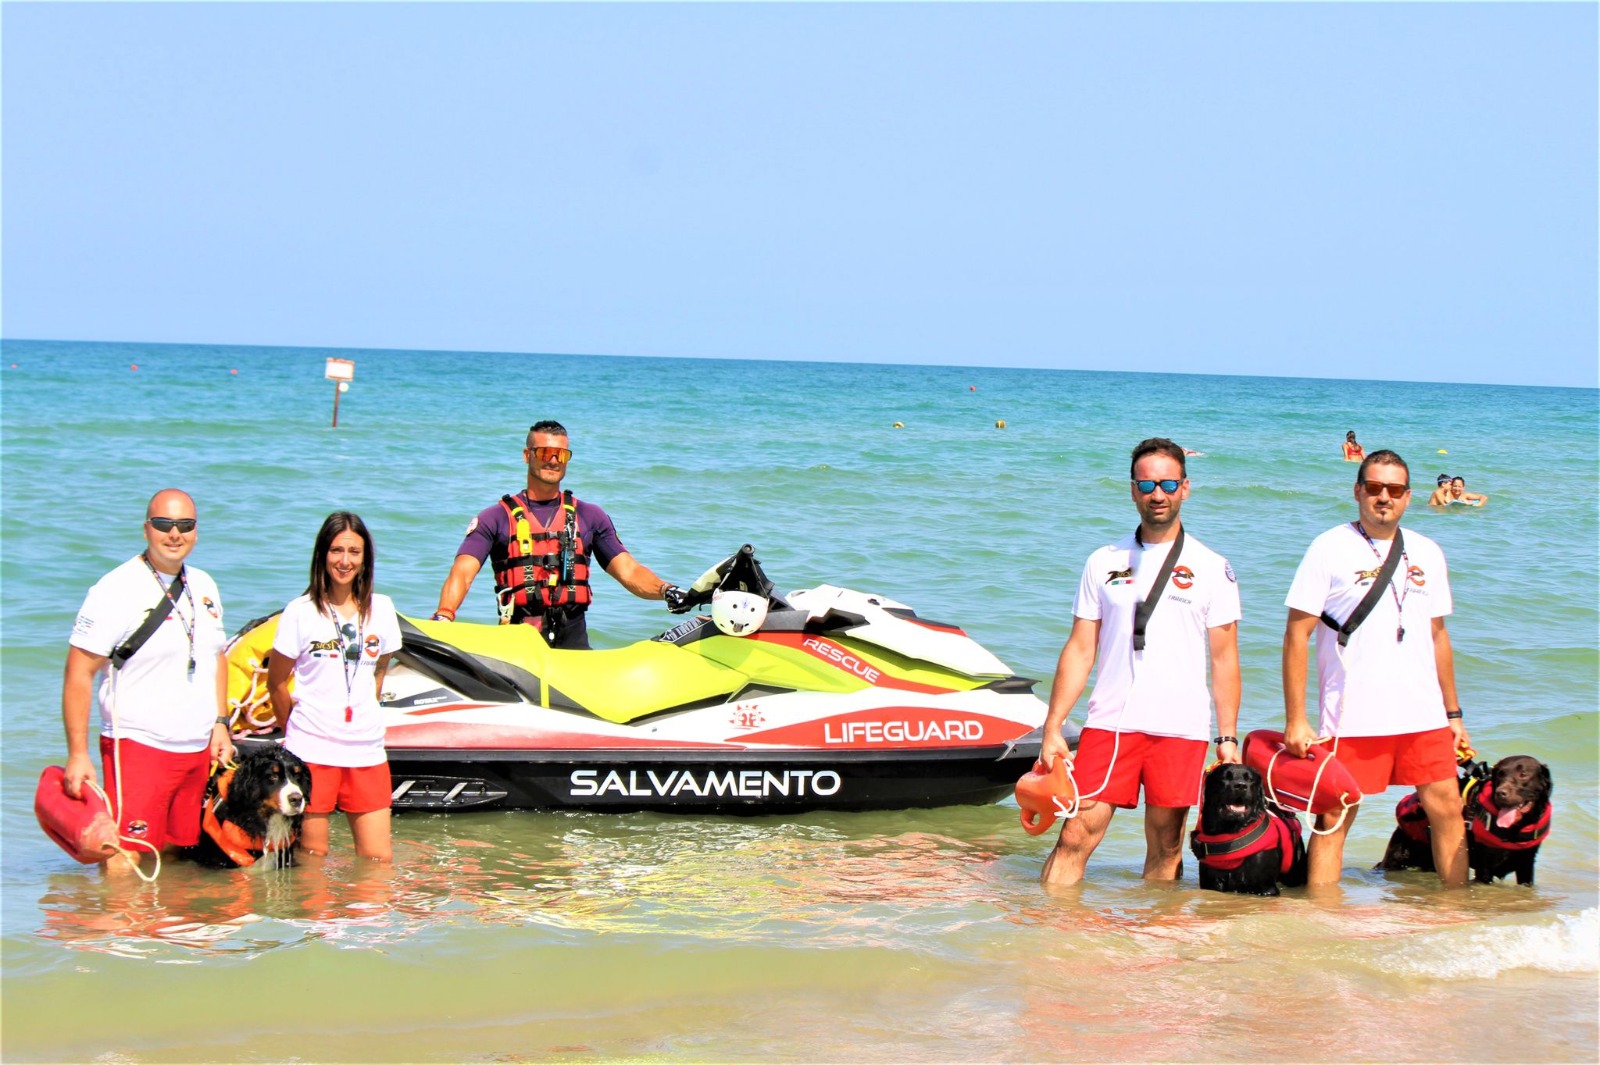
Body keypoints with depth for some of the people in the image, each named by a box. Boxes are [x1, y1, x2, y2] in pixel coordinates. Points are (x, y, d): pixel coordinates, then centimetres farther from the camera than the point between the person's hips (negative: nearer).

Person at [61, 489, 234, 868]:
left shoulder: (204, 587, 12)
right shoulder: (117, 590, -10)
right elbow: (79, 674, -11)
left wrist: (221, 723, 14)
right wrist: (78, 754, -15)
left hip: (198, 751, 6)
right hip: (137, 748, -6)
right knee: (125, 865, -13)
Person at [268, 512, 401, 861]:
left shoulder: (380, 609, 8)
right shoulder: (301, 612, -2)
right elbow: (276, 682, 5)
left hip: (367, 751, 3)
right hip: (312, 751, -3)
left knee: (378, 860, 1)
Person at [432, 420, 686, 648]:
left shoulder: (589, 516, 18)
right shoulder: (496, 518, 10)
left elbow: (629, 571, 10)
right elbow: (462, 573, -2)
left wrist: (665, 590, -11)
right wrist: (443, 616, -23)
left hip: (573, 641, 2)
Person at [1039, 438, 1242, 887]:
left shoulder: (1212, 568, 6)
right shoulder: (1104, 562, 10)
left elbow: (1224, 658, 7)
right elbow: (1080, 649, 10)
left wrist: (1228, 737, 1)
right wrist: (1053, 728, 3)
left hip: (1181, 731, -1)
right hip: (1109, 724, 1)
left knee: (1165, 851, 3)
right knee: (1075, 837, -7)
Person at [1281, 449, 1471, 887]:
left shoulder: (1426, 554, 12)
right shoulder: (1329, 550, -3)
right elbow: (1297, 635, -5)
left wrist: (1453, 713, 17)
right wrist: (1295, 719, -10)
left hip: (1424, 716, 4)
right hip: (1351, 719, -4)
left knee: (1447, 810, 2)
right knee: (1333, 818, -2)